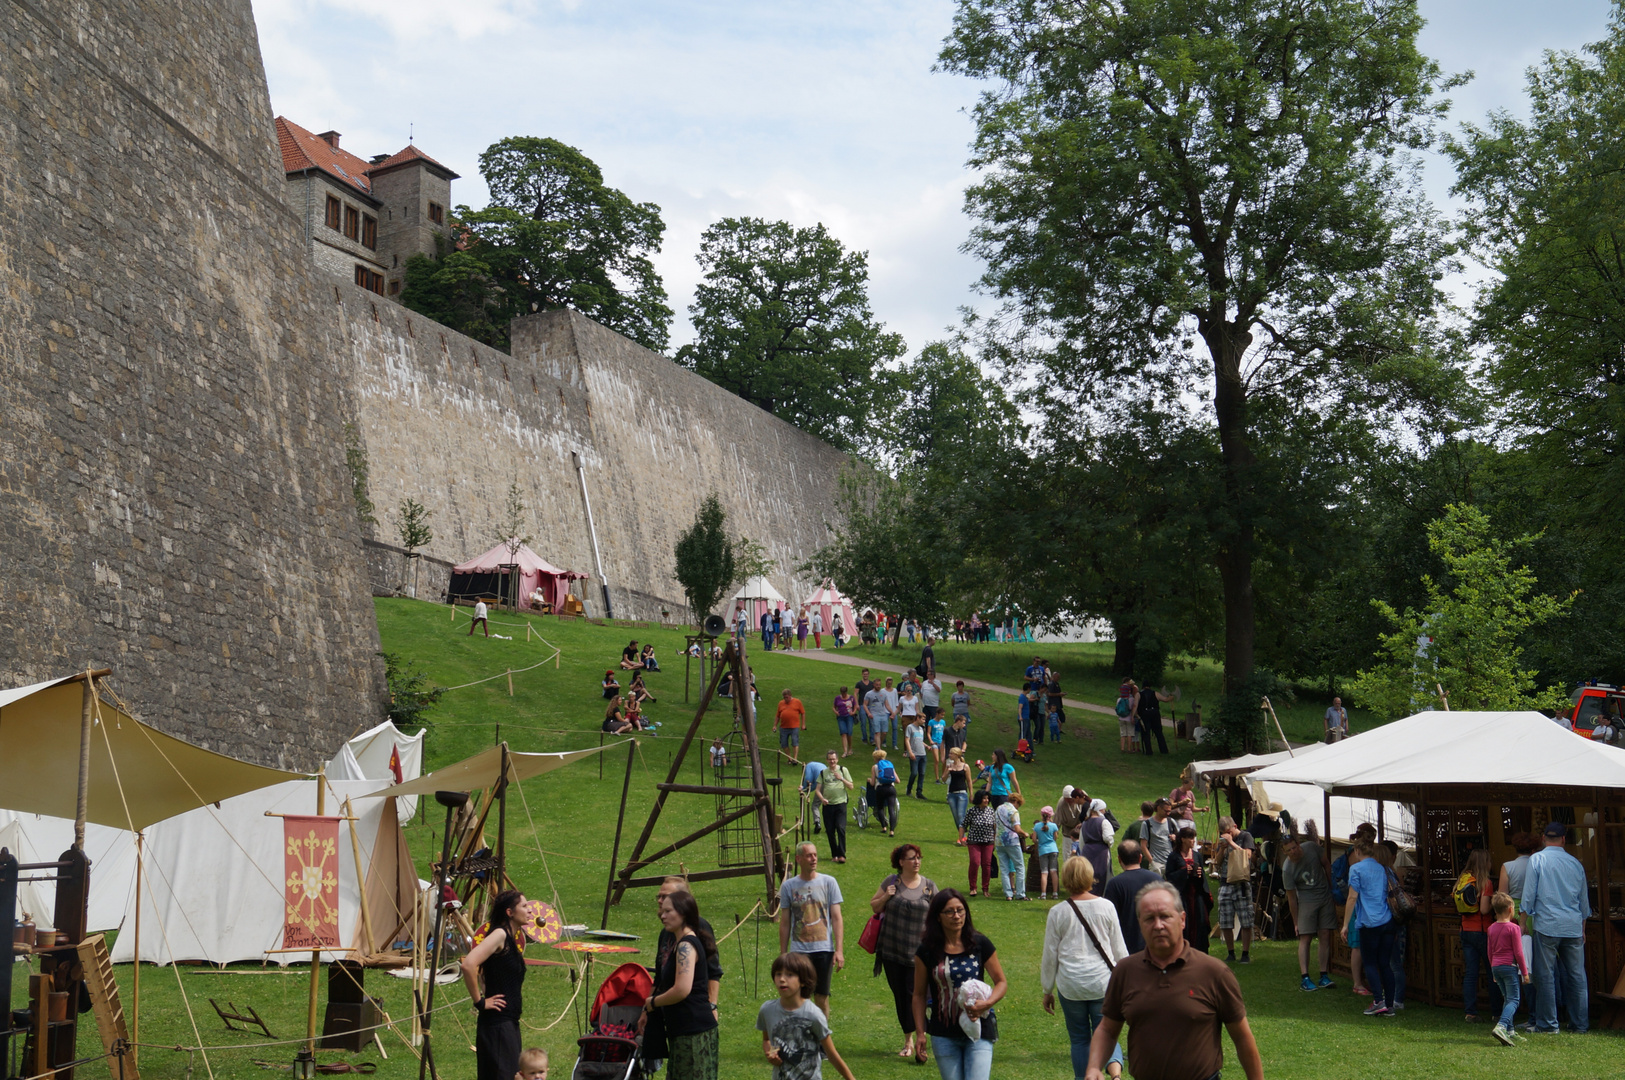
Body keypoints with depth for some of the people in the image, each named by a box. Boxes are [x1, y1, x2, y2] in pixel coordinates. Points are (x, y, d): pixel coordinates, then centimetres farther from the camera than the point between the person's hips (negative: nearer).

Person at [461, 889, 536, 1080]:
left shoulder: (514, 938, 13)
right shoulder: (500, 935, -14)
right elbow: (468, 965, -27)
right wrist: (479, 1002, -20)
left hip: (510, 1022, 9)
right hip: (497, 1023, -9)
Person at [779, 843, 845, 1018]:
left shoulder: (829, 882, 2)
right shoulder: (788, 886, 3)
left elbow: (836, 918, 1)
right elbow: (784, 923, 8)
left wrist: (839, 950, -5)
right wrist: (783, 954, 7)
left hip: (824, 949, 0)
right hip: (798, 950, 0)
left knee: (822, 996, 6)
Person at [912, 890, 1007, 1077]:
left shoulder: (980, 944, -2)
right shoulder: (927, 951, -2)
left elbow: (1001, 982, 5)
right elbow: (919, 995, 4)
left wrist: (987, 1003, -14)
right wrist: (920, 1033, -2)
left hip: (979, 1031, -1)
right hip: (944, 1035, 1)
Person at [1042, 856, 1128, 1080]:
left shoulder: (1058, 912, -3)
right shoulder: (1106, 907, -1)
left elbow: (1050, 956, 3)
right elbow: (1119, 950, 6)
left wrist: (1048, 991, 14)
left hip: (1070, 984, -1)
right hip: (1103, 982, 1)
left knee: (1079, 1039, 13)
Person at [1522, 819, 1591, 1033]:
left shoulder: (1537, 859, -3)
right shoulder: (1575, 863, 9)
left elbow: (1529, 895, -5)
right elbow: (1584, 899, 17)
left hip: (1547, 925, -4)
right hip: (1573, 927, 4)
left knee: (1545, 975, 0)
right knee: (1577, 975, 9)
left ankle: (1547, 1023, 2)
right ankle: (1580, 1023, 13)